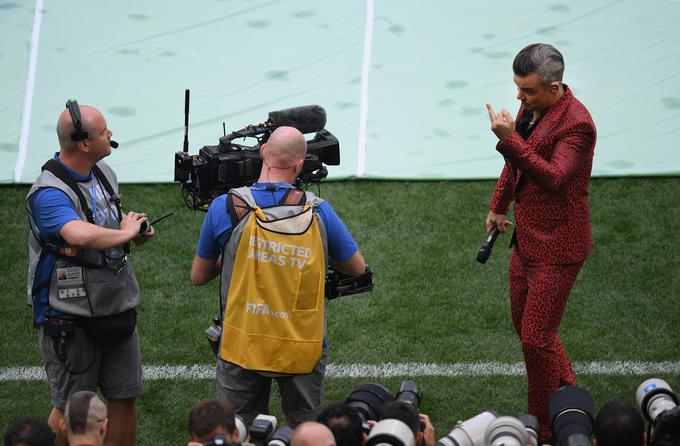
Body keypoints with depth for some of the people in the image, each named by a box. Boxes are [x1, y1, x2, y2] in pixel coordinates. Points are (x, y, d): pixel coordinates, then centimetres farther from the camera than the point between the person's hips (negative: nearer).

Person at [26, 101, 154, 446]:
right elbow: (81, 236, -44)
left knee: (125, 398, 13)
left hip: (118, 310, 8)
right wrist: (126, 232, -25)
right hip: (69, 319, -8)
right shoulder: (49, 193, -24)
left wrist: (135, 229, -2)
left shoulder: (104, 173, 4)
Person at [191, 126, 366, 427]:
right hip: (303, 350, 1)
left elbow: (198, 276, 3)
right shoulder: (318, 212, -7)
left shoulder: (226, 208, -9)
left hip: (243, 346, 0)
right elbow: (357, 268, 7)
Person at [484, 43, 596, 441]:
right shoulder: (532, 109, 3)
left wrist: (509, 139, -43)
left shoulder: (575, 124, -25)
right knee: (525, 325, 22)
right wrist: (499, 206, 28)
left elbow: (554, 178, -38)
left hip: (556, 248, -9)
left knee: (536, 338, -3)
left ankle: (545, 427, 14)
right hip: (527, 239, 9)